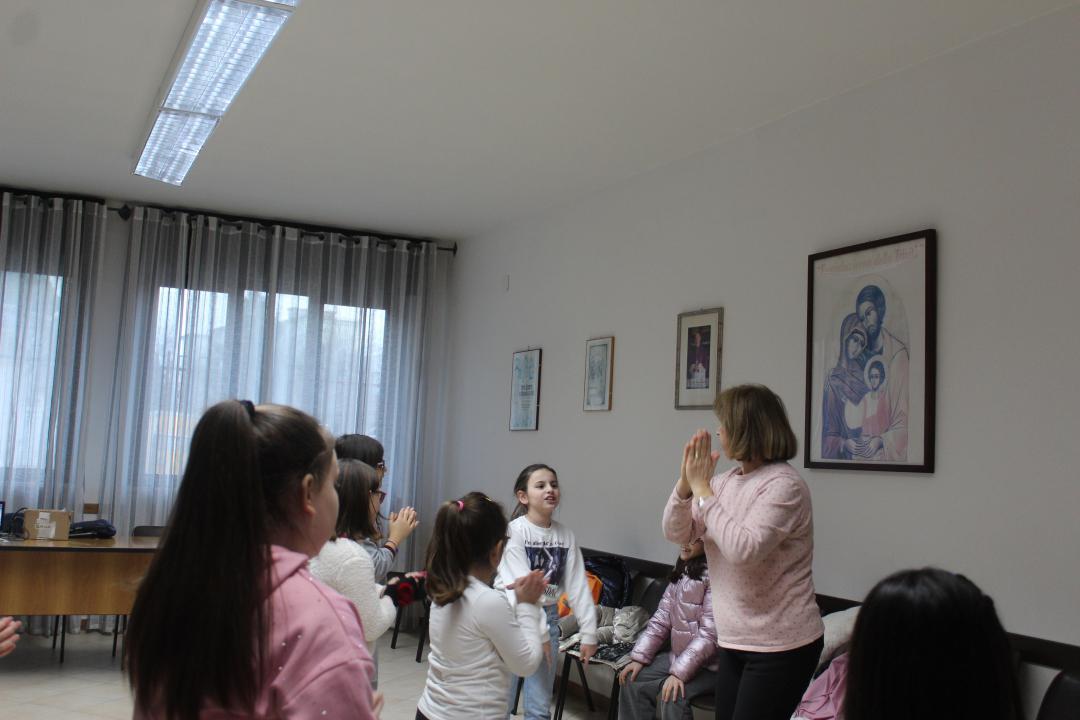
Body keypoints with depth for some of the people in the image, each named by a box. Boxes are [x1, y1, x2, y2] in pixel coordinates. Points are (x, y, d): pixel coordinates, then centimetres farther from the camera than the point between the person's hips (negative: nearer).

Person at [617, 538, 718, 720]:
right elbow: (661, 621, 8)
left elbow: (710, 634, -23)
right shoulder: (681, 574, 7)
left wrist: (679, 673, -26)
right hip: (679, 656, 8)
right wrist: (639, 657, -1)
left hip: (711, 664, -8)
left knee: (674, 695, -28)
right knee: (632, 680, -1)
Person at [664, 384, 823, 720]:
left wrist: (702, 490, -21)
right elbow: (676, 532, 5)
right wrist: (685, 484, -12)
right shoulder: (726, 481, 6)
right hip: (733, 641, 8)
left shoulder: (783, 485, -17)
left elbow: (743, 550, -29)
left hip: (780, 646, -8)